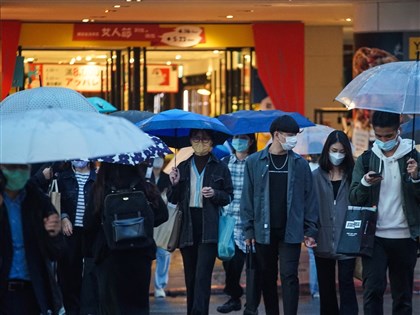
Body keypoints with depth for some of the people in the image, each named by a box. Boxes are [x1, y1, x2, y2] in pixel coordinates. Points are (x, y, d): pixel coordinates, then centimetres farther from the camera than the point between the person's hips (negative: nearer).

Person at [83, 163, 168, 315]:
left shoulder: (100, 190, -10)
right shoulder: (144, 187, -7)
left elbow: (88, 223, -9)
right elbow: (162, 214, -6)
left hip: (109, 253, -1)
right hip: (140, 252, 1)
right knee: (138, 302, 12)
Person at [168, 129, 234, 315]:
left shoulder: (220, 168, 5)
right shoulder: (183, 168, 13)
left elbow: (229, 196, 7)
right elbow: (173, 200, 14)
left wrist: (215, 194, -12)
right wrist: (175, 184, -6)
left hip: (209, 229, -4)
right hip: (187, 228, 4)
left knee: (202, 276, -13)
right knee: (190, 276, 9)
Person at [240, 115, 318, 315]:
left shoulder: (300, 164, 3)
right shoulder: (254, 162, 2)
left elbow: (309, 198, 4)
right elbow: (247, 198, 2)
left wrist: (310, 230, -1)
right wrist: (249, 229, -2)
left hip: (291, 232, -1)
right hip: (264, 231, 1)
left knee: (289, 277, -6)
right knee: (267, 278, 9)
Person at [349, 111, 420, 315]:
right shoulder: (366, 159, 6)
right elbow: (354, 198, 3)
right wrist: (365, 183, -17)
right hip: (375, 237, 0)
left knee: (403, 294, 7)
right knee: (373, 289, -11)